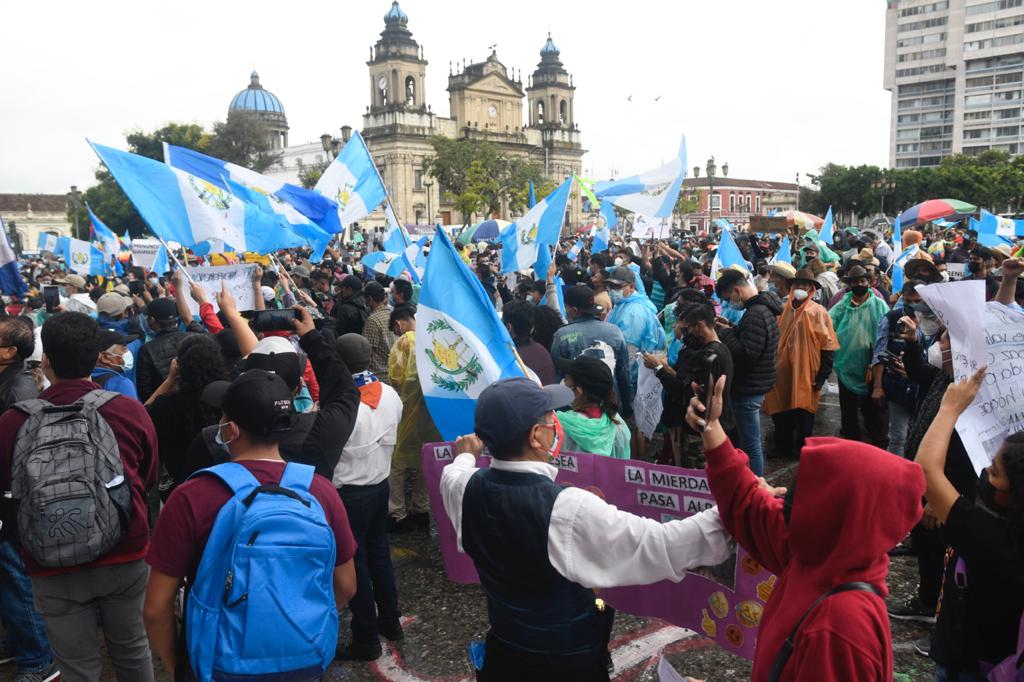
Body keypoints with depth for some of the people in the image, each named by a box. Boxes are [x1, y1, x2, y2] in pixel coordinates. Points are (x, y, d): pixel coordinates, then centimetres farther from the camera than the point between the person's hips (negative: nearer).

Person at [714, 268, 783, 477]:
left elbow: (745, 354, -28)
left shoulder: (755, 314, -22)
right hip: (754, 385, 11)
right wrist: (731, 329, 6)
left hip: (748, 389, -11)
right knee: (746, 440, 21)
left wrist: (724, 333, -17)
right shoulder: (763, 307, 11)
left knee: (750, 444, -1)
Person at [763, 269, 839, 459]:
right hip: (783, 373, 5)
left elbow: (828, 347, -9)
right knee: (780, 412, 12)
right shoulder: (785, 310, 9)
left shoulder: (818, 312, -7)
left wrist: (821, 377, -12)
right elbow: (775, 340, 16)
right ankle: (783, 449, 29)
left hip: (806, 376, -5)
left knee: (803, 414, 7)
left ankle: (802, 451, 23)